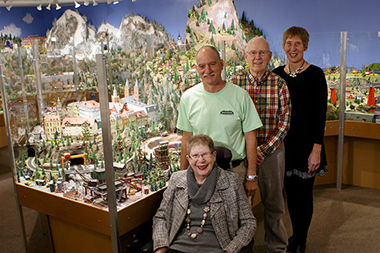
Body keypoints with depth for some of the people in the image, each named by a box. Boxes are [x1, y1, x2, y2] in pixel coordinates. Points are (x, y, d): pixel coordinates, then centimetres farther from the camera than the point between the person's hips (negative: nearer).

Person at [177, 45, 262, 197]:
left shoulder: (240, 96, -7)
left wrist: (251, 176, -3)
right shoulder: (188, 98, -1)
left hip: (235, 170, -1)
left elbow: (250, 138, -2)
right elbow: (186, 138, 6)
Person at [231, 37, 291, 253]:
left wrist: (264, 149, -11)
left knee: (274, 202, 12)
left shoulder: (279, 84, -1)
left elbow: (284, 121, -3)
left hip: (272, 150, 0)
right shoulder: (235, 82, -2)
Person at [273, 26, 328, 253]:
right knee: (290, 191, 13)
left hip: (306, 142, -4)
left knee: (304, 192, 5)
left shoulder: (315, 74, -7)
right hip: (284, 142, 4)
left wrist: (317, 148, -14)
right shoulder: (277, 74, 5)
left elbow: (320, 114, -9)